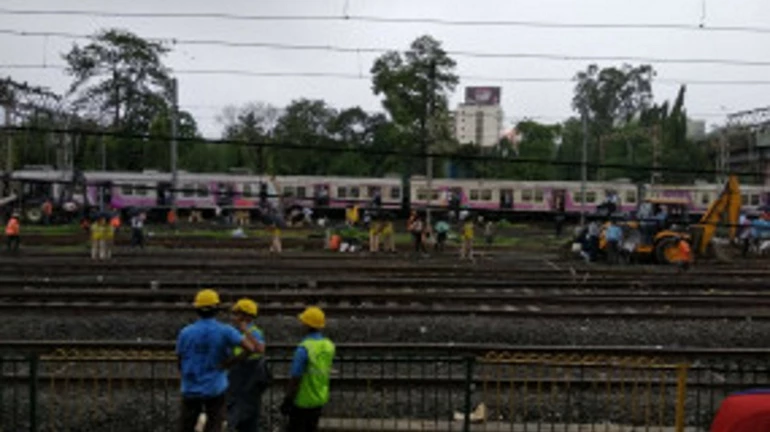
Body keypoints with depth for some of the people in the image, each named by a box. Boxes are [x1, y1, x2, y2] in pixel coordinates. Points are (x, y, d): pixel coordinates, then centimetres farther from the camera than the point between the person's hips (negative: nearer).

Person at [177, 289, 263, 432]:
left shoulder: (185, 333, -6)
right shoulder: (225, 331, -12)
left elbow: (179, 363, 4)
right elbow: (257, 348, -17)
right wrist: (246, 331, 0)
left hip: (191, 389, 2)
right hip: (215, 389, -2)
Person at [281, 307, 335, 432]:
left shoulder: (304, 348, -23)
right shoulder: (329, 345, -2)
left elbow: (295, 379, -20)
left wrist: (287, 401, -12)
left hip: (303, 400, -6)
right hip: (320, 399, 7)